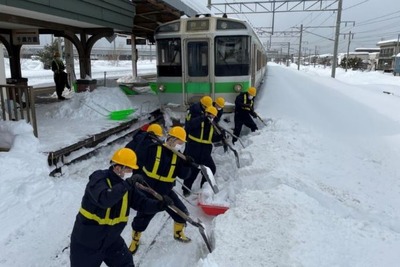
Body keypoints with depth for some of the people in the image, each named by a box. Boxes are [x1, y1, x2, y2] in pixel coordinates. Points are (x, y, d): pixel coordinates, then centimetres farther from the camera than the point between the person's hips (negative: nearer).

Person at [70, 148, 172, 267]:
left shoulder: (127, 184, -6)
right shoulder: (99, 178, -25)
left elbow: (142, 202, -6)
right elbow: (104, 200, -44)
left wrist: (160, 204, -24)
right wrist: (127, 184, -46)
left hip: (111, 239, 6)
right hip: (86, 241, -5)